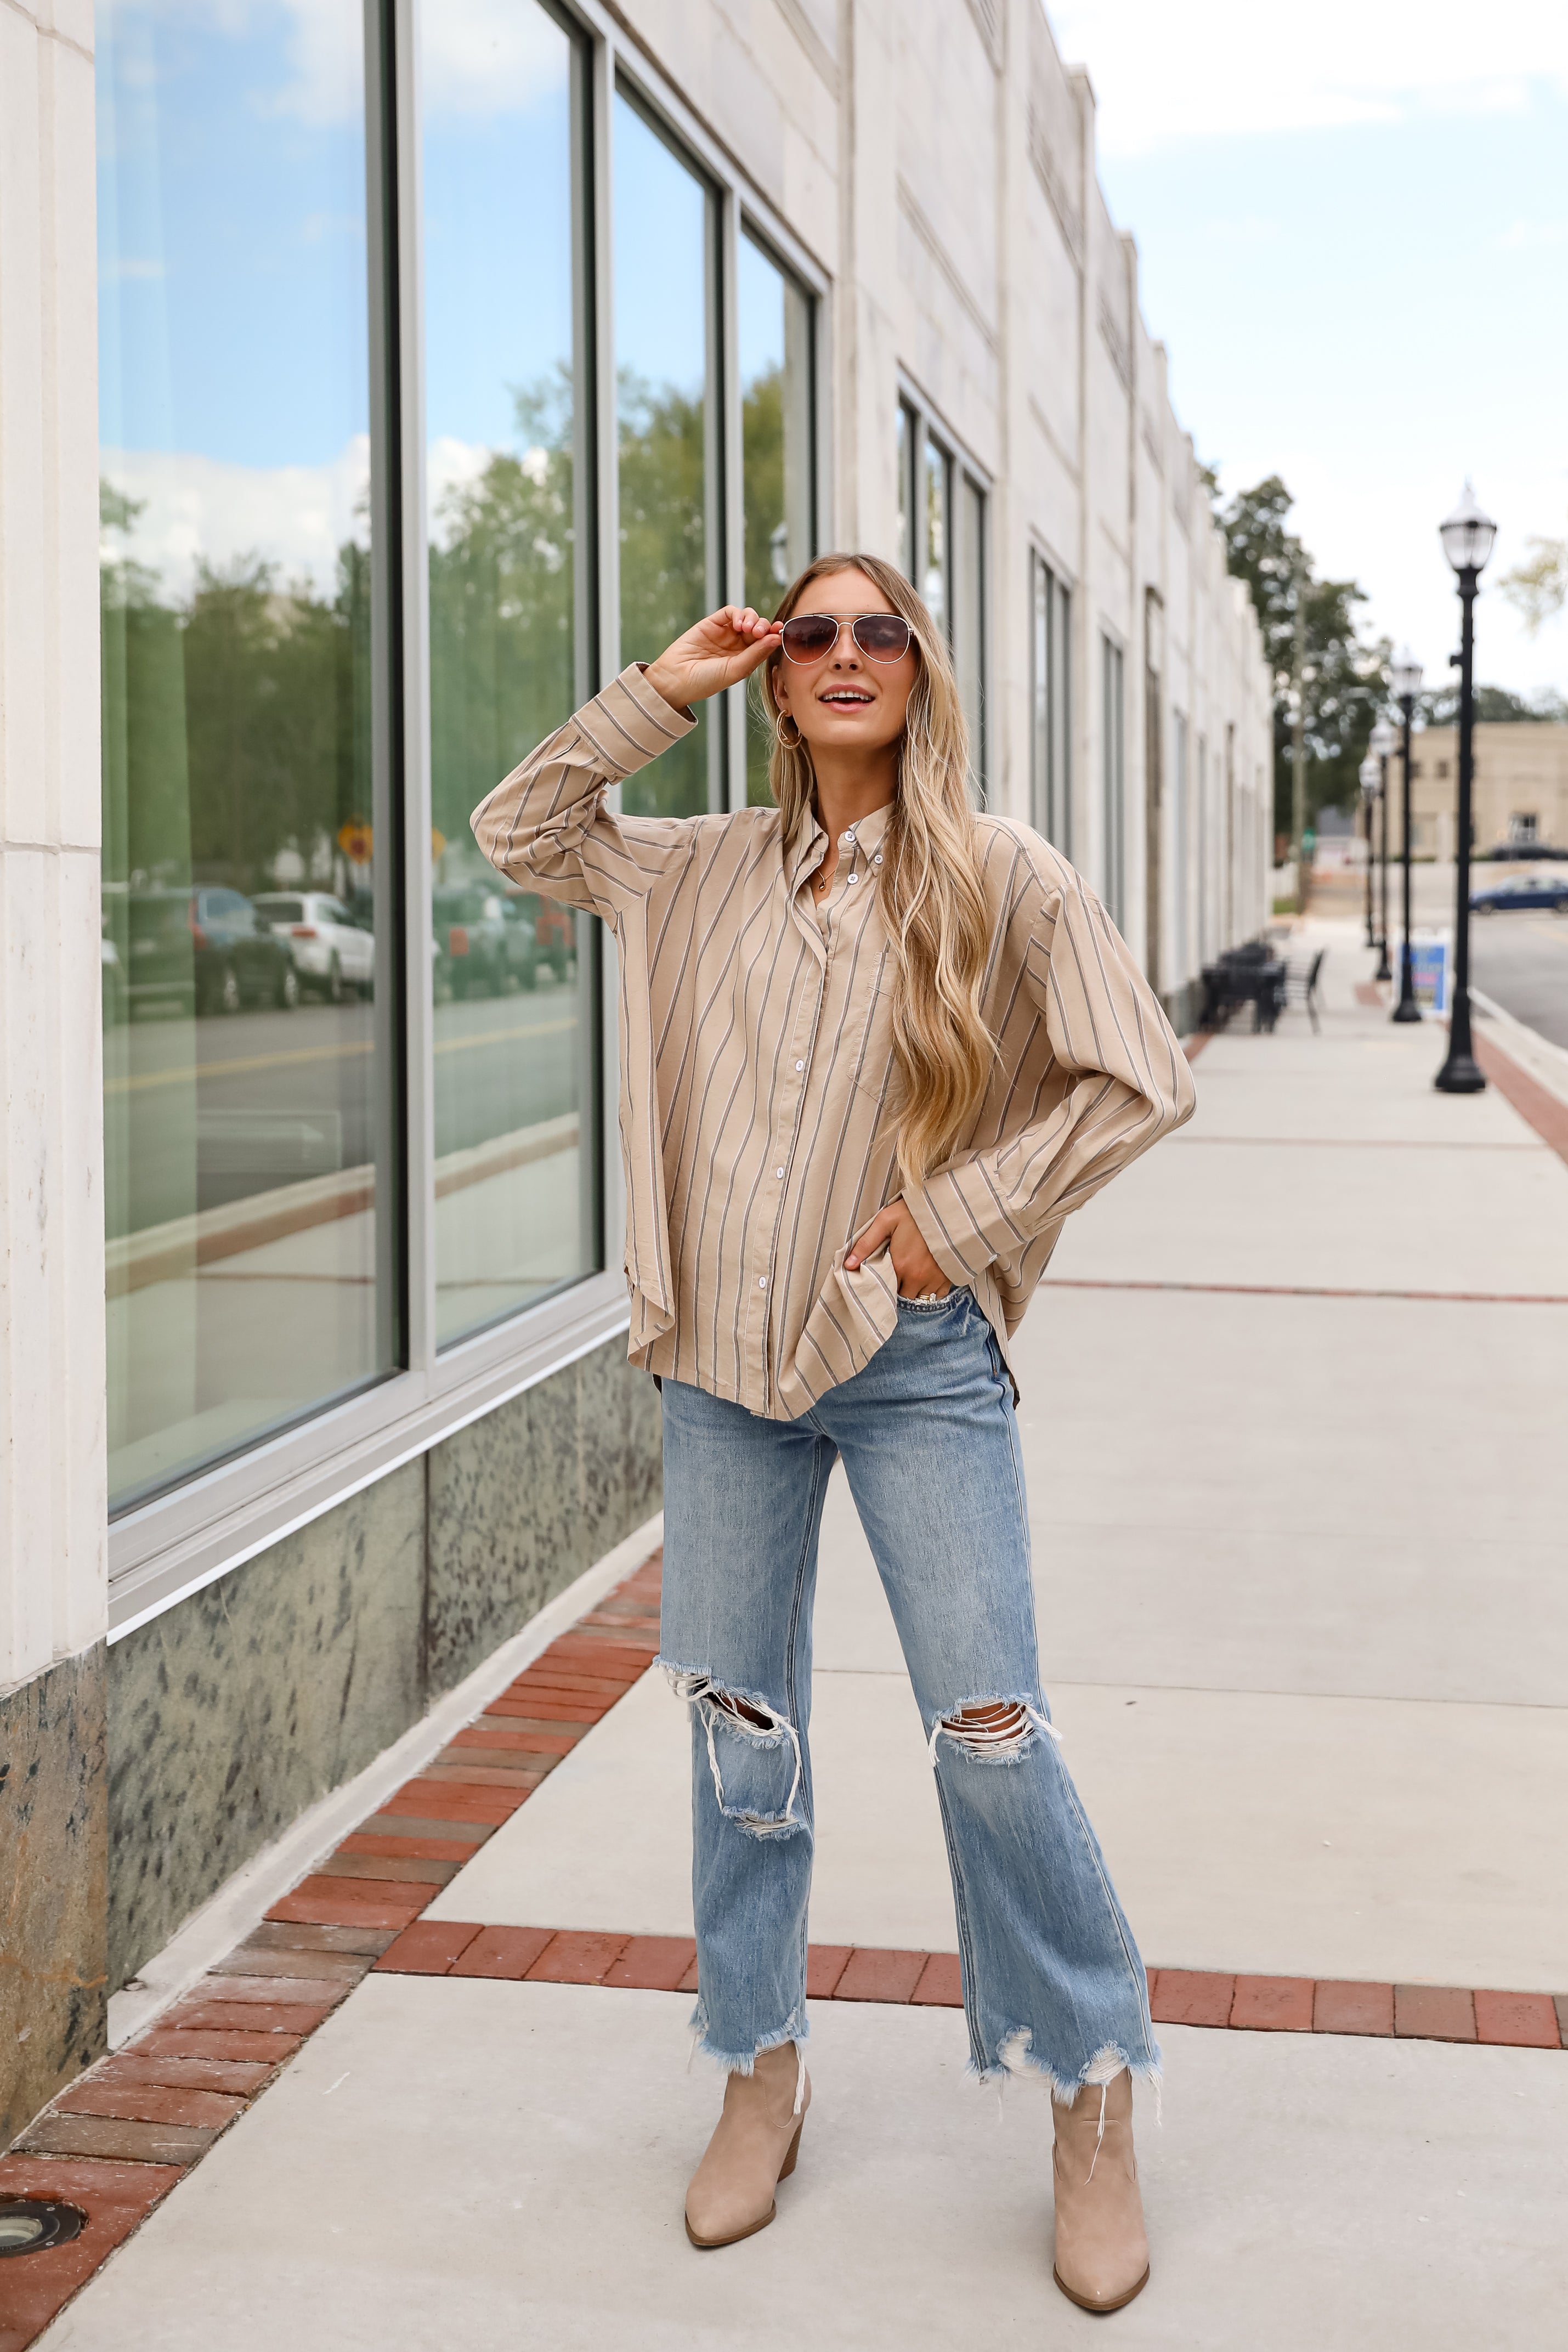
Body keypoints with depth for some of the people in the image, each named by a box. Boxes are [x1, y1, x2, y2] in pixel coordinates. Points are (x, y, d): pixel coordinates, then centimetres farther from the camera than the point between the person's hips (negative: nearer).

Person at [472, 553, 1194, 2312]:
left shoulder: (1001, 879, -3)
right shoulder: (708, 870, 8)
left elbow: (1140, 1082, -2)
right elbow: (520, 833, 16)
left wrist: (963, 1216, -8)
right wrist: (663, 692, 5)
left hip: (913, 1360, -4)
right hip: (725, 1363, 4)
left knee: (989, 1733, -5)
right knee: (737, 1722, 10)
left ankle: (1093, 2100, 14)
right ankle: (761, 2072, 28)